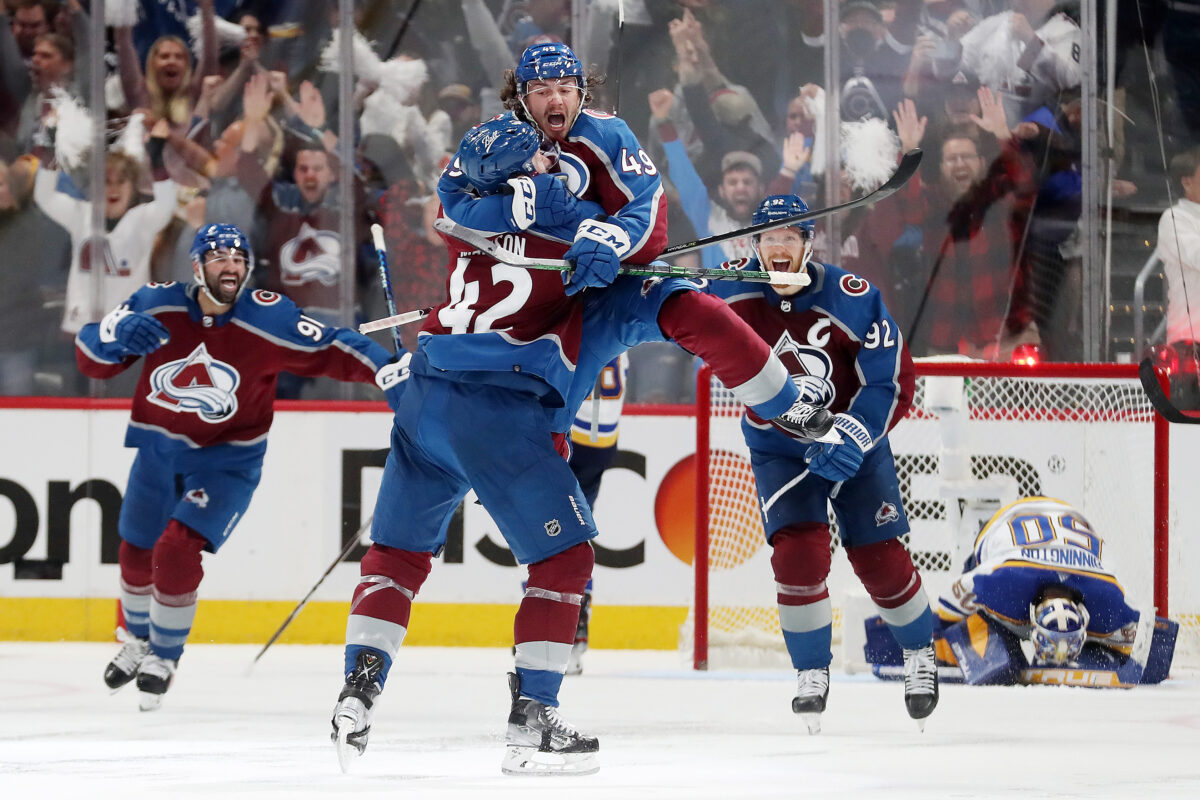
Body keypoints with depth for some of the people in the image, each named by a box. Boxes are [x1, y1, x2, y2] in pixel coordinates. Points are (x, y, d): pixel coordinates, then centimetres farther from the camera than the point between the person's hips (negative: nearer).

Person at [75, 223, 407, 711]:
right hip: (158, 447, 4)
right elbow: (90, 359, -12)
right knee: (136, 552, 16)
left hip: (226, 460, -4)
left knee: (177, 549, -19)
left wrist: (393, 372, -30)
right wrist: (117, 333, -34)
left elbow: (332, 351, -17)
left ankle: (165, 657, 4)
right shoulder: (157, 306, -16)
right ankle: (138, 642, 45)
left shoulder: (269, 319, -21)